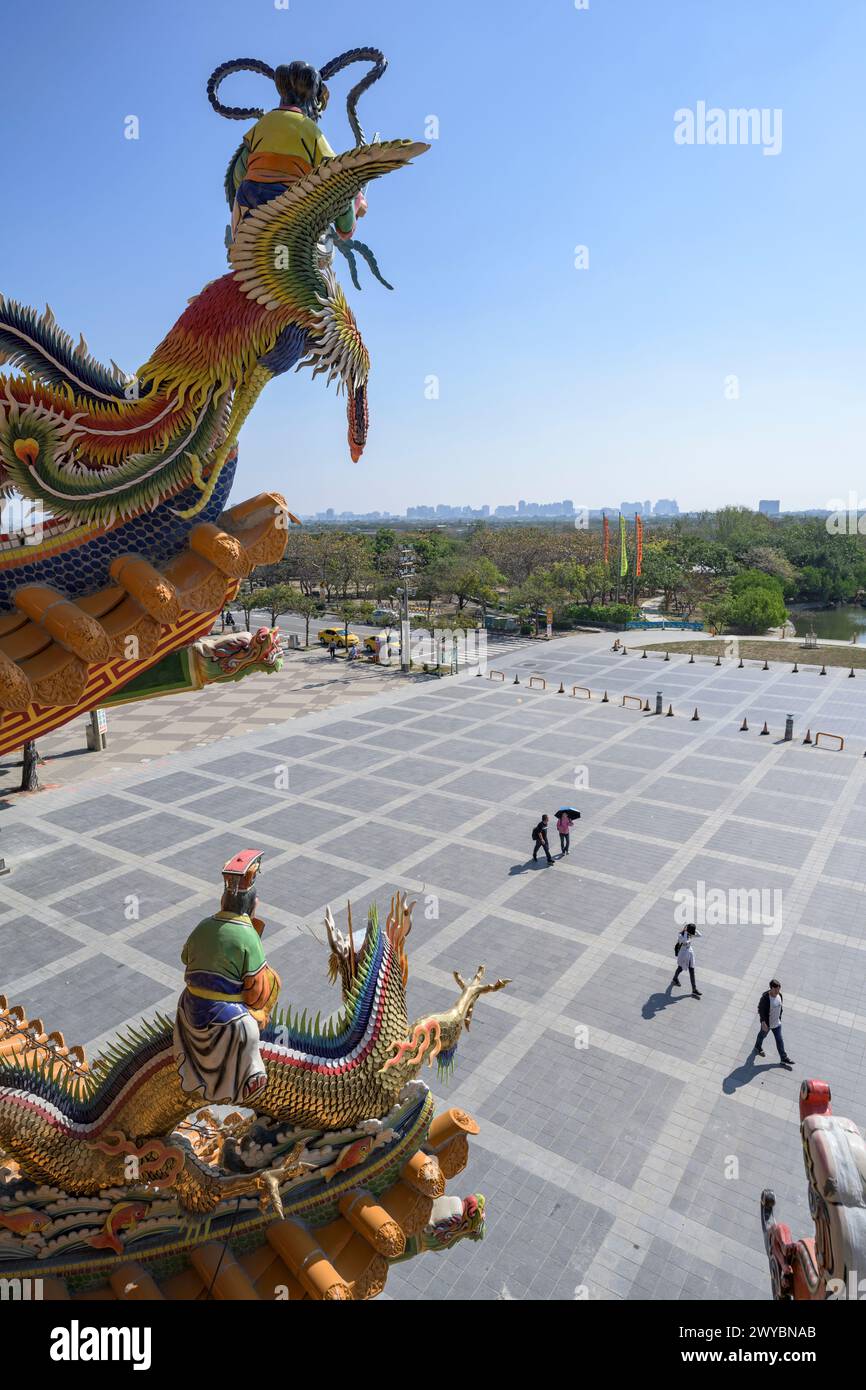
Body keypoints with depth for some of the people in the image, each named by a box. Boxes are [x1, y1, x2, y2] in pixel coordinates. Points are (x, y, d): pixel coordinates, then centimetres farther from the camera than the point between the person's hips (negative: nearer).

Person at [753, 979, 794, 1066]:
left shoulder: (779, 995, -13)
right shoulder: (765, 998, -32)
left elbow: (780, 1006, 5)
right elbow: (760, 1010, -23)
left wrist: (780, 1016, 15)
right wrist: (763, 1022, -23)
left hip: (777, 1022, 5)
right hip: (767, 1023, -5)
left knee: (779, 1040, 14)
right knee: (762, 1035, 21)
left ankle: (784, 1058, 27)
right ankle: (757, 1048, 48)